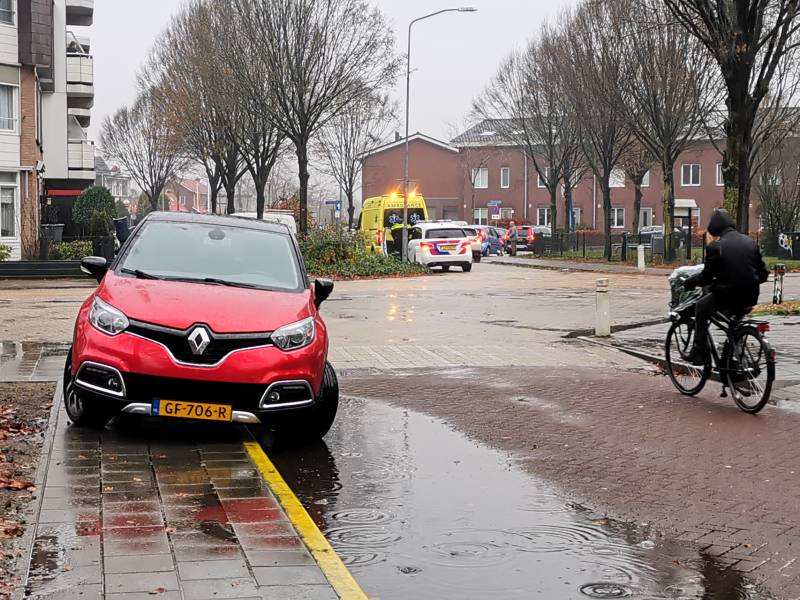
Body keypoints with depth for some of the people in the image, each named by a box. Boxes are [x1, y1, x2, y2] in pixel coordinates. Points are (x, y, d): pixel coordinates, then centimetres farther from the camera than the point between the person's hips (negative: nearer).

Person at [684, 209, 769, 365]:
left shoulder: (715, 246, -10)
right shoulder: (750, 242, 8)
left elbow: (706, 277, -8)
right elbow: (763, 273, 10)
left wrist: (690, 282, 10)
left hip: (727, 296, -6)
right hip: (750, 297, 6)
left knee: (701, 307, 20)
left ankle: (700, 352, 16)